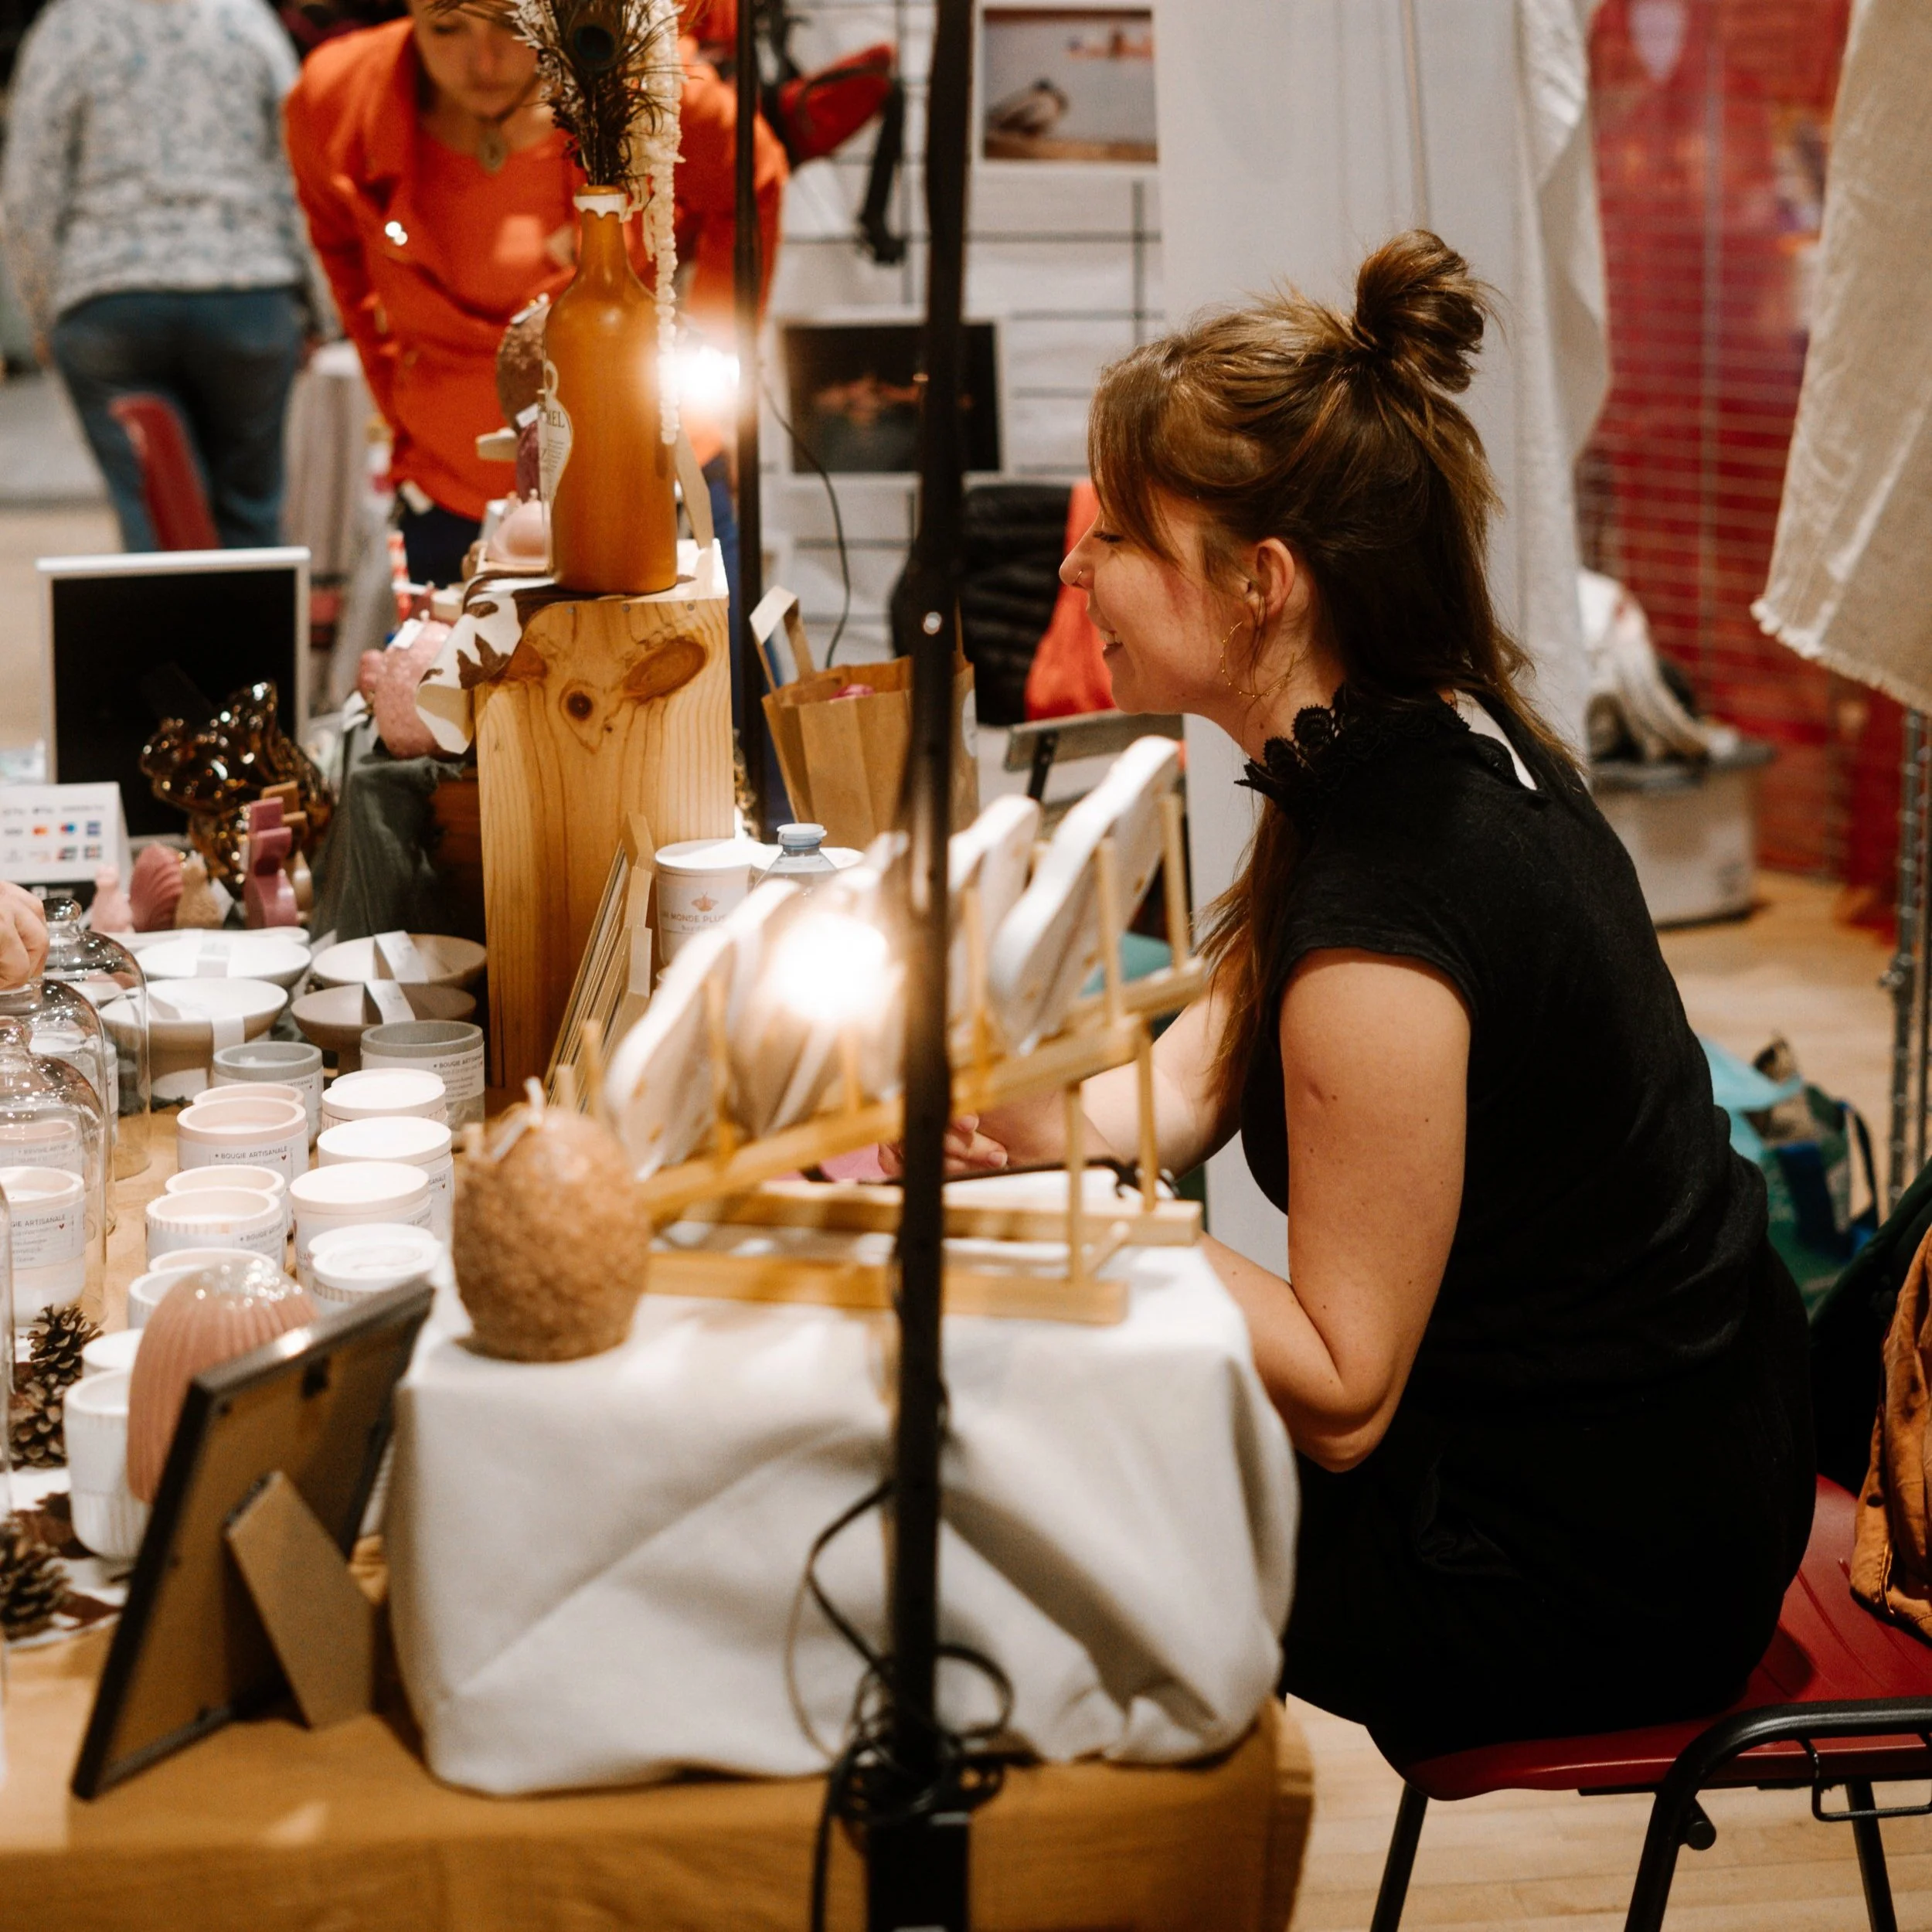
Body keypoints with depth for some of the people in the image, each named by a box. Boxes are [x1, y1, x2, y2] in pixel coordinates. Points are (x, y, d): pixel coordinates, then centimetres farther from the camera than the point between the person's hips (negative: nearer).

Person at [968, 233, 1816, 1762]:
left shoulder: (1384, 920, -30)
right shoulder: (1442, 745, -1)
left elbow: (1340, 1398, -24)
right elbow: (1191, 1084, 4)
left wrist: (1047, 1147, -27)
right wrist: (1033, 1114, -15)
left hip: (1582, 1573, -8)